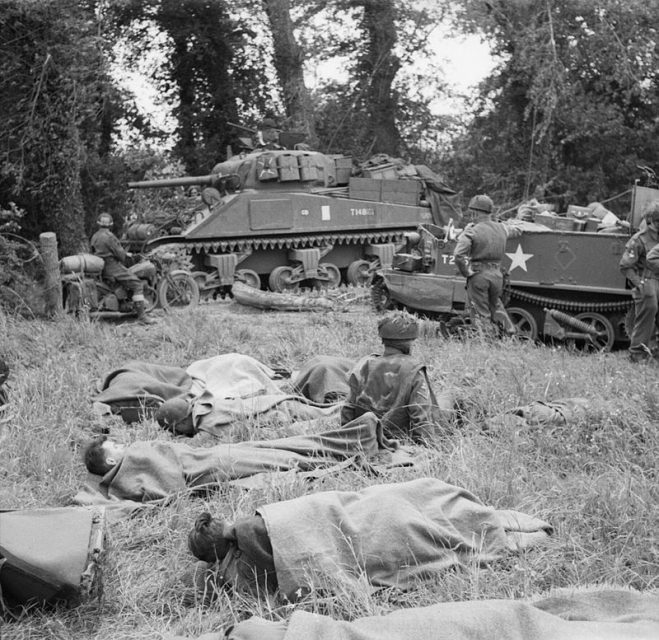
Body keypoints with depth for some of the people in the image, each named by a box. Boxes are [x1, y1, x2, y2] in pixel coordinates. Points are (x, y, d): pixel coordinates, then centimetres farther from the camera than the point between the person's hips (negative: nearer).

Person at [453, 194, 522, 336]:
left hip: (478, 276, -5)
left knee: (480, 314, 3)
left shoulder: (471, 231, -11)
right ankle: (510, 331, 22)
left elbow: (459, 255, -22)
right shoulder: (501, 228, 6)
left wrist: (467, 272, -7)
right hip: (497, 275, 5)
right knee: (496, 305, 26)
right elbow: (516, 231, 30)